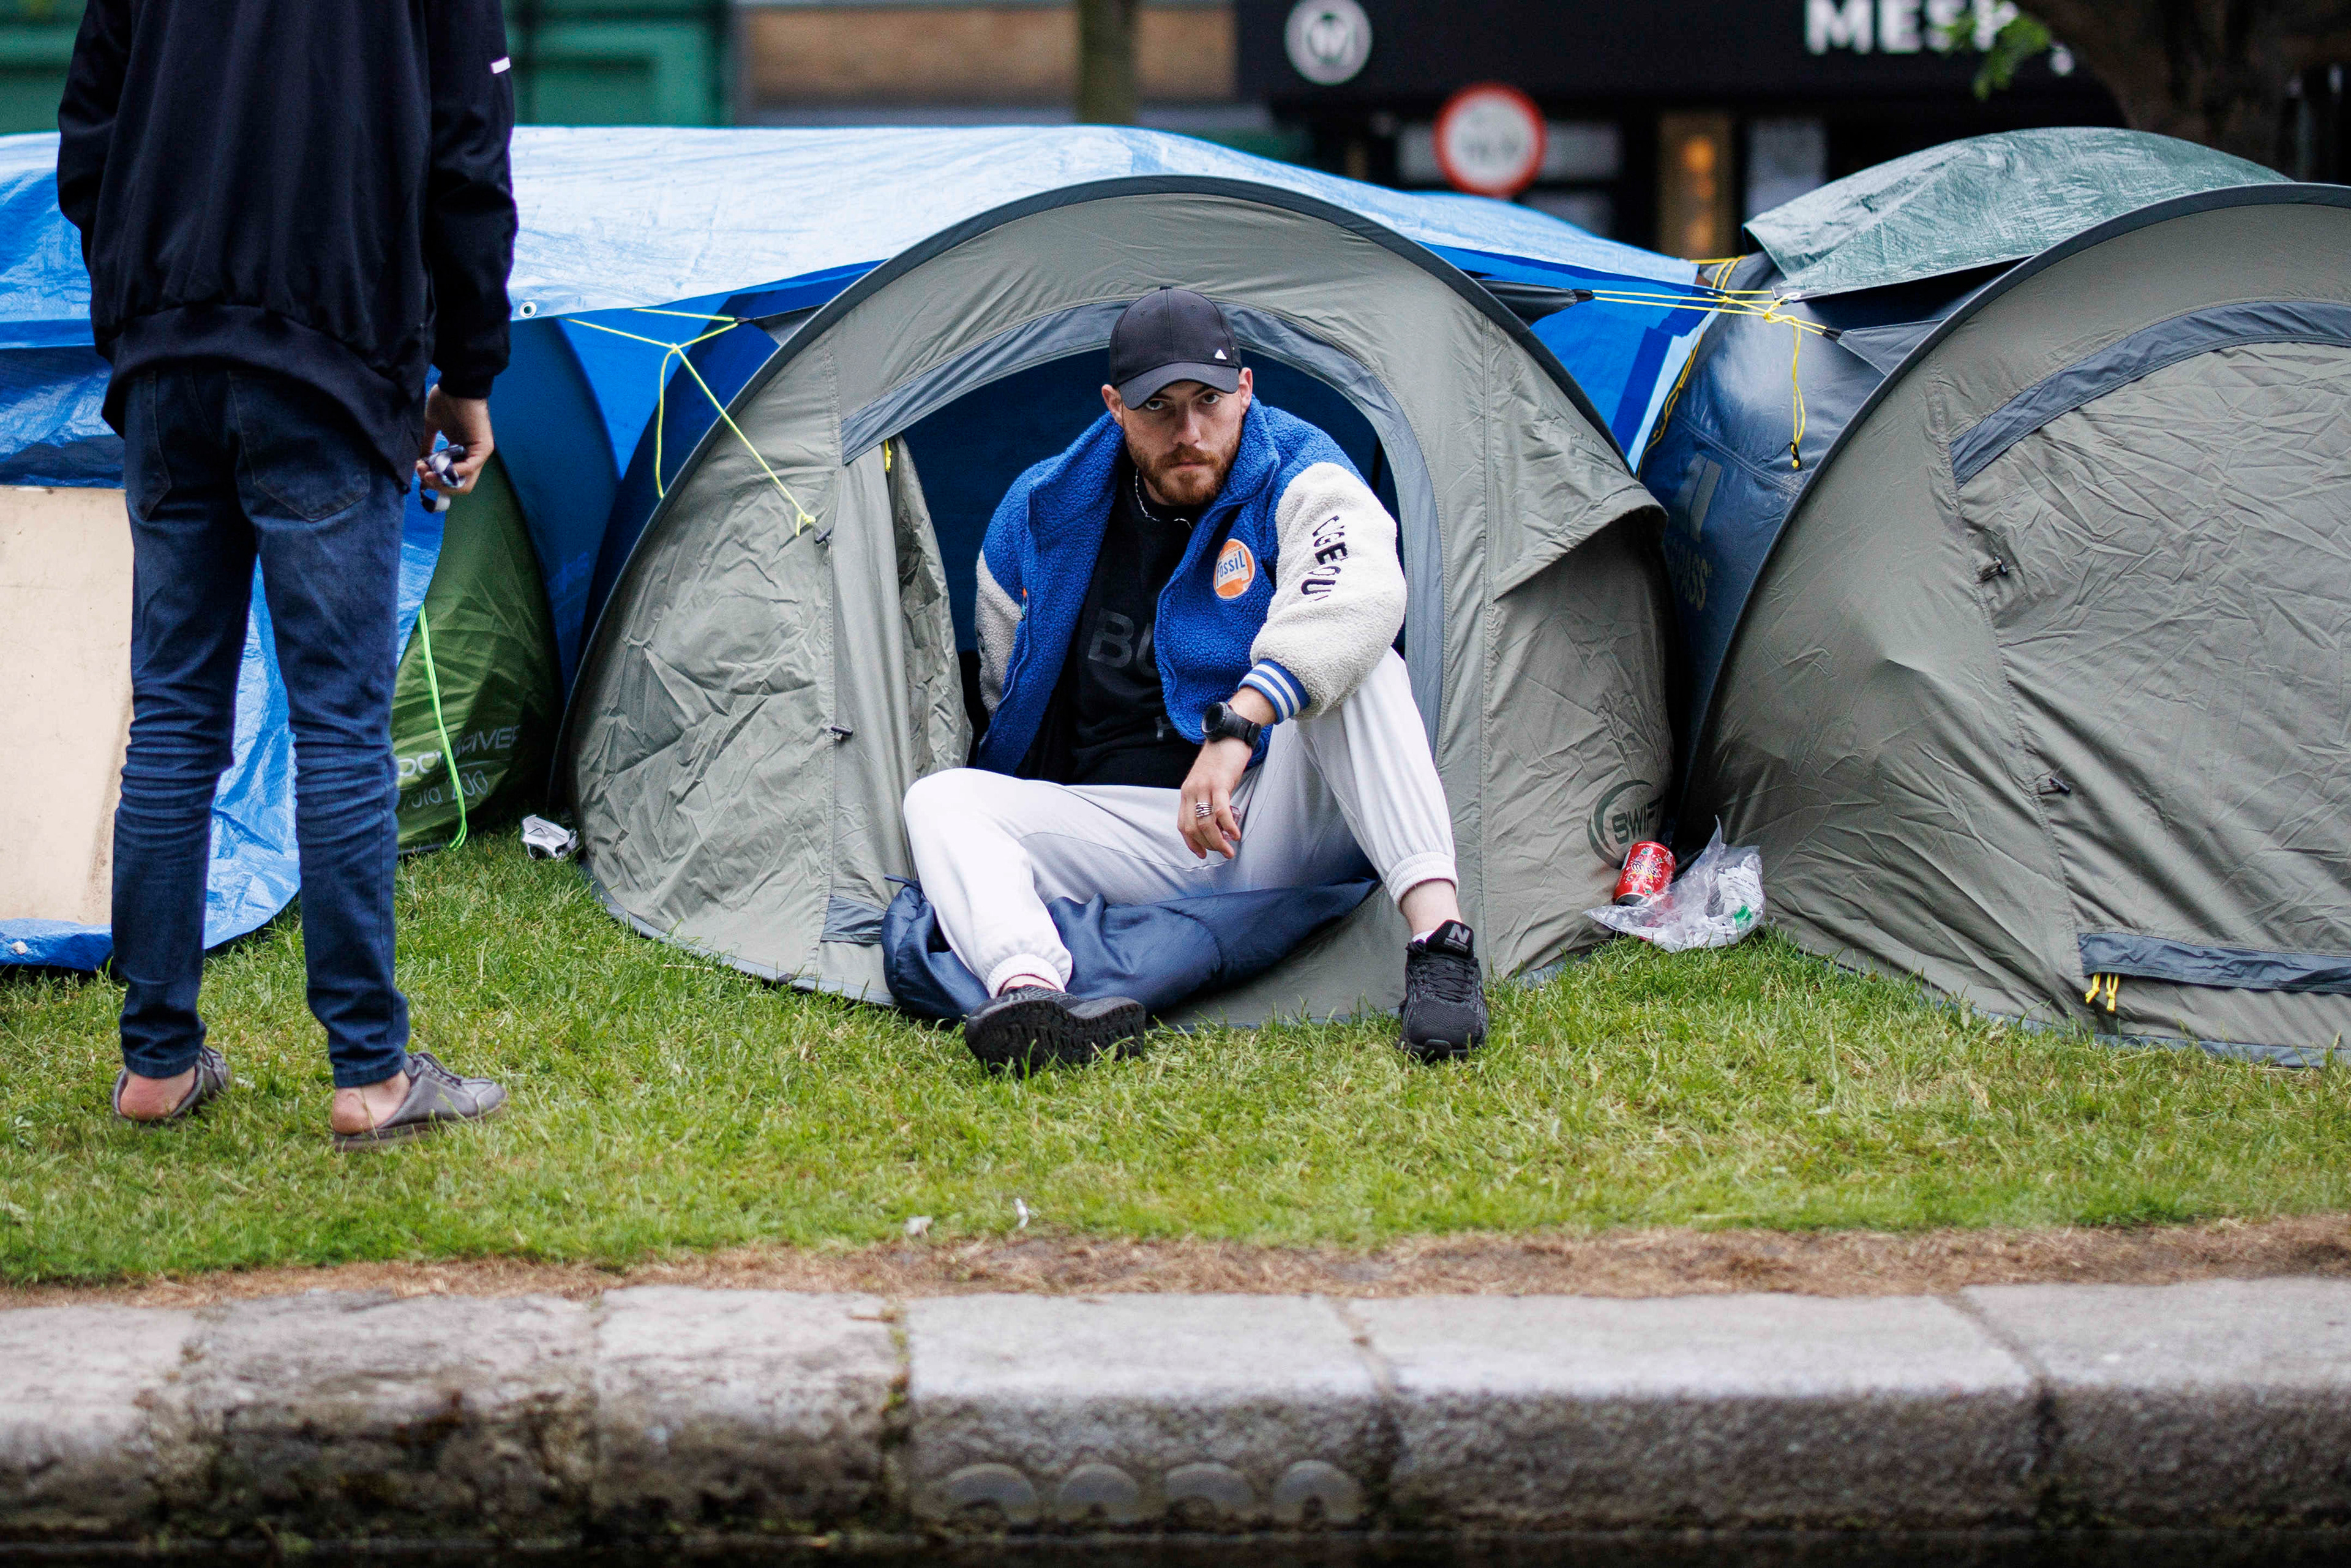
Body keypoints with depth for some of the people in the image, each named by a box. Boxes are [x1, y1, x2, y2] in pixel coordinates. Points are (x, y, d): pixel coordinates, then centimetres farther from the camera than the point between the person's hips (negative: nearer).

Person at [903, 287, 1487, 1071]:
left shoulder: (1298, 479, -9)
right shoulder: (1043, 515, 5)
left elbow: (1360, 594, -33)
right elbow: (1012, 699, 21)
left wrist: (1236, 726, -44)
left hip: (1286, 823, -3)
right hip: (1128, 826, 3)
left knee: (1354, 663, -30)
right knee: (940, 801, -20)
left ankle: (1438, 936, -42)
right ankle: (1030, 992, -52)